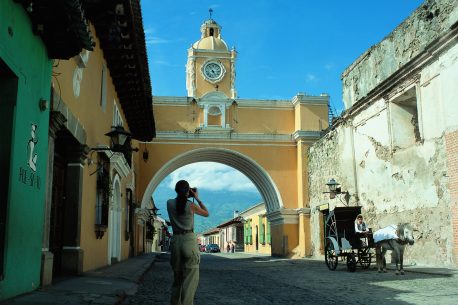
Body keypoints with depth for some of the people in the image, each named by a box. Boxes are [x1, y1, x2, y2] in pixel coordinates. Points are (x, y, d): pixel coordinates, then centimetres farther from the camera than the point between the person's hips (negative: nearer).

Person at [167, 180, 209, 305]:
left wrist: (185, 197, 21)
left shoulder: (170, 203, 3)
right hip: (189, 239, -4)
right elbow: (206, 213, 12)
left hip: (175, 240, 4)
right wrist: (197, 198, 12)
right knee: (190, 278, -3)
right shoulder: (191, 205, -5)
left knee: (177, 277, 16)